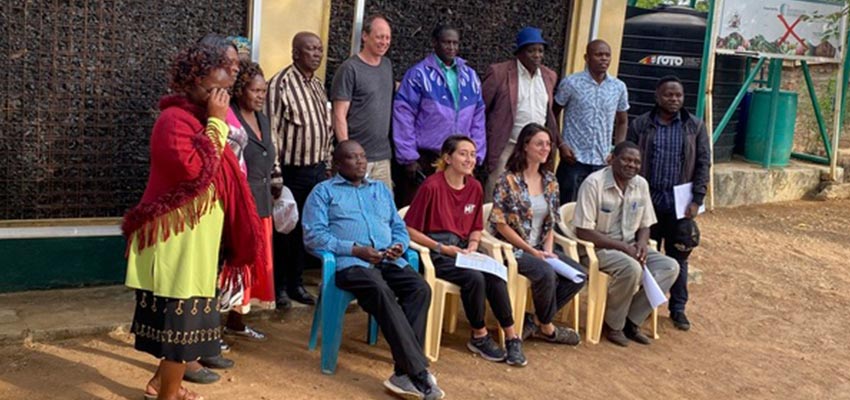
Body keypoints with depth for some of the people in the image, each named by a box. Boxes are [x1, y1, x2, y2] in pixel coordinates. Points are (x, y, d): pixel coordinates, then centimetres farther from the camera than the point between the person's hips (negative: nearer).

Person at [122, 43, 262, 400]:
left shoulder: (197, 118, 14)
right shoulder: (174, 120, -16)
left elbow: (214, 171, 24)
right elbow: (194, 169, -30)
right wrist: (216, 123, -24)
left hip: (194, 236, 10)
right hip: (179, 237, -10)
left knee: (182, 313, 18)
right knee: (183, 315, -4)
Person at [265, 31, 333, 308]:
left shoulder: (318, 85, 13)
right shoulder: (281, 83, -12)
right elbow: (271, 130, -16)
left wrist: (327, 165, 16)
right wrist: (275, 171, -19)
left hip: (317, 170, 7)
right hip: (292, 171, -7)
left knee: (306, 230, 12)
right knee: (284, 229, 3)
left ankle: (296, 283, 25)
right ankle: (279, 286, 16)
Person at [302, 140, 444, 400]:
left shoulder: (382, 190, 30)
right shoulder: (323, 191, 13)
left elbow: (399, 228, 26)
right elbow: (313, 236, -1)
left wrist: (399, 245, 0)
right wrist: (354, 249, -12)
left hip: (389, 261, 5)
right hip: (351, 262, -5)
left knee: (420, 288, -27)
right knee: (382, 293, -36)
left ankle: (404, 373, -30)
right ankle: (419, 373, -36)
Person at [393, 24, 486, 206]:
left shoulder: (470, 76, 12)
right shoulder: (418, 74, -4)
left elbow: (477, 118, 15)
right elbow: (403, 117, -6)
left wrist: (476, 155, 9)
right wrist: (409, 158, -8)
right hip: (425, 160, -4)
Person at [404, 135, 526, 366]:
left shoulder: (475, 187, 8)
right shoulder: (432, 186, -12)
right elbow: (409, 229, -10)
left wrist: (472, 246, 0)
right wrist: (441, 248, -14)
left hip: (461, 249, 6)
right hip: (435, 252, -6)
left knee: (495, 276, -23)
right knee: (475, 278, -29)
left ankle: (511, 337, -14)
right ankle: (479, 337, -8)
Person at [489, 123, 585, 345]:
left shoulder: (549, 181, 9)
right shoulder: (509, 180, -10)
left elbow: (550, 223, 13)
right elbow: (500, 223, -13)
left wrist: (548, 249, -4)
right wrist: (531, 251, -15)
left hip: (540, 248, 7)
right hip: (513, 248, -7)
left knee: (578, 275, -12)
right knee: (546, 273, -31)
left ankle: (535, 321, 1)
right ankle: (546, 327, -5)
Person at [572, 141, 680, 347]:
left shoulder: (641, 185, 4)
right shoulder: (594, 183, -16)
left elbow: (645, 225, 14)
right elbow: (583, 231, -19)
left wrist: (642, 243, -10)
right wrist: (622, 246, -21)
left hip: (630, 247, 7)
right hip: (598, 248, -7)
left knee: (670, 267, -13)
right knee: (632, 268, -34)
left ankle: (631, 321, -7)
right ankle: (613, 325, -10)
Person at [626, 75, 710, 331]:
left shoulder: (695, 127, 5)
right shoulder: (640, 125, 3)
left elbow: (703, 163, 3)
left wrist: (697, 200, -5)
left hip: (680, 204, 0)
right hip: (648, 202, 0)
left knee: (678, 257, 6)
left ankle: (678, 309, 18)